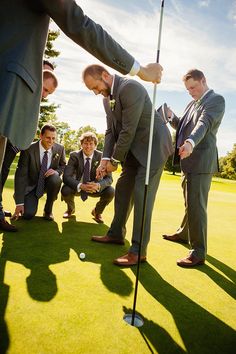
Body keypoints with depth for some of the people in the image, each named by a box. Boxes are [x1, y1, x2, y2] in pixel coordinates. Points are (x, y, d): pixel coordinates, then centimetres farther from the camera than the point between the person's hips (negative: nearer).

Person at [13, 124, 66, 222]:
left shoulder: (60, 149, -11)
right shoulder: (28, 149, -19)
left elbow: (63, 166, 7)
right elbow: (20, 174, -18)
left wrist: (57, 171, -21)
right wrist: (19, 203, -22)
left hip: (49, 183, 2)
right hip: (31, 185, -2)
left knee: (55, 179, -33)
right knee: (28, 214, -20)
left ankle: (48, 210, -8)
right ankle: (28, 201, 19)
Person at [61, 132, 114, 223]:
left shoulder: (101, 156, -14)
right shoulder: (74, 156, -14)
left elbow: (109, 178, -17)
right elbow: (66, 176, -23)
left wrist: (98, 185, -40)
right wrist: (80, 186, -42)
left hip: (95, 187, 1)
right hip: (78, 187, 0)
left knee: (111, 191, -27)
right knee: (65, 190, -31)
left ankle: (97, 211, 7)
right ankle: (70, 209, 8)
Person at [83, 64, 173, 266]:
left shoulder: (130, 87, -20)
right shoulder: (107, 98, 8)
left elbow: (129, 130, -23)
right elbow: (111, 131, 8)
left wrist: (115, 160, -14)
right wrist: (105, 159, -5)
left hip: (152, 146, -9)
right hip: (133, 149, 9)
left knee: (141, 195, -12)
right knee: (122, 190, 12)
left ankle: (139, 250, -3)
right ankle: (116, 234, 27)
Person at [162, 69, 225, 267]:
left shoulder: (216, 100, -6)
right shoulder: (193, 103, 21)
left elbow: (204, 124, -24)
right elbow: (183, 127, 22)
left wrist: (190, 142, -42)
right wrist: (172, 116, 3)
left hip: (201, 160, -9)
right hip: (188, 160, 9)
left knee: (196, 204, -9)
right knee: (189, 201, 21)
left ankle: (199, 253, 0)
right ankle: (184, 234, 39)